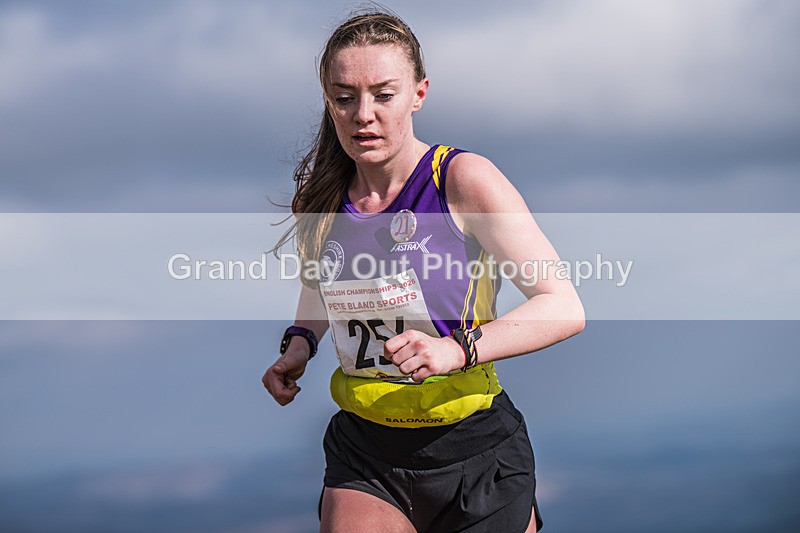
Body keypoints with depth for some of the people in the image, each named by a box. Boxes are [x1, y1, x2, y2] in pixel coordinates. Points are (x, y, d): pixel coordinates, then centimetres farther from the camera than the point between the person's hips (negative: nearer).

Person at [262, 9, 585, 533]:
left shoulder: (465, 180, -14)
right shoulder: (322, 198, 1)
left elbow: (565, 309, -16)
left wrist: (458, 349, -29)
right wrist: (299, 343, 3)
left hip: (474, 453, -3)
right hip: (363, 455, 3)